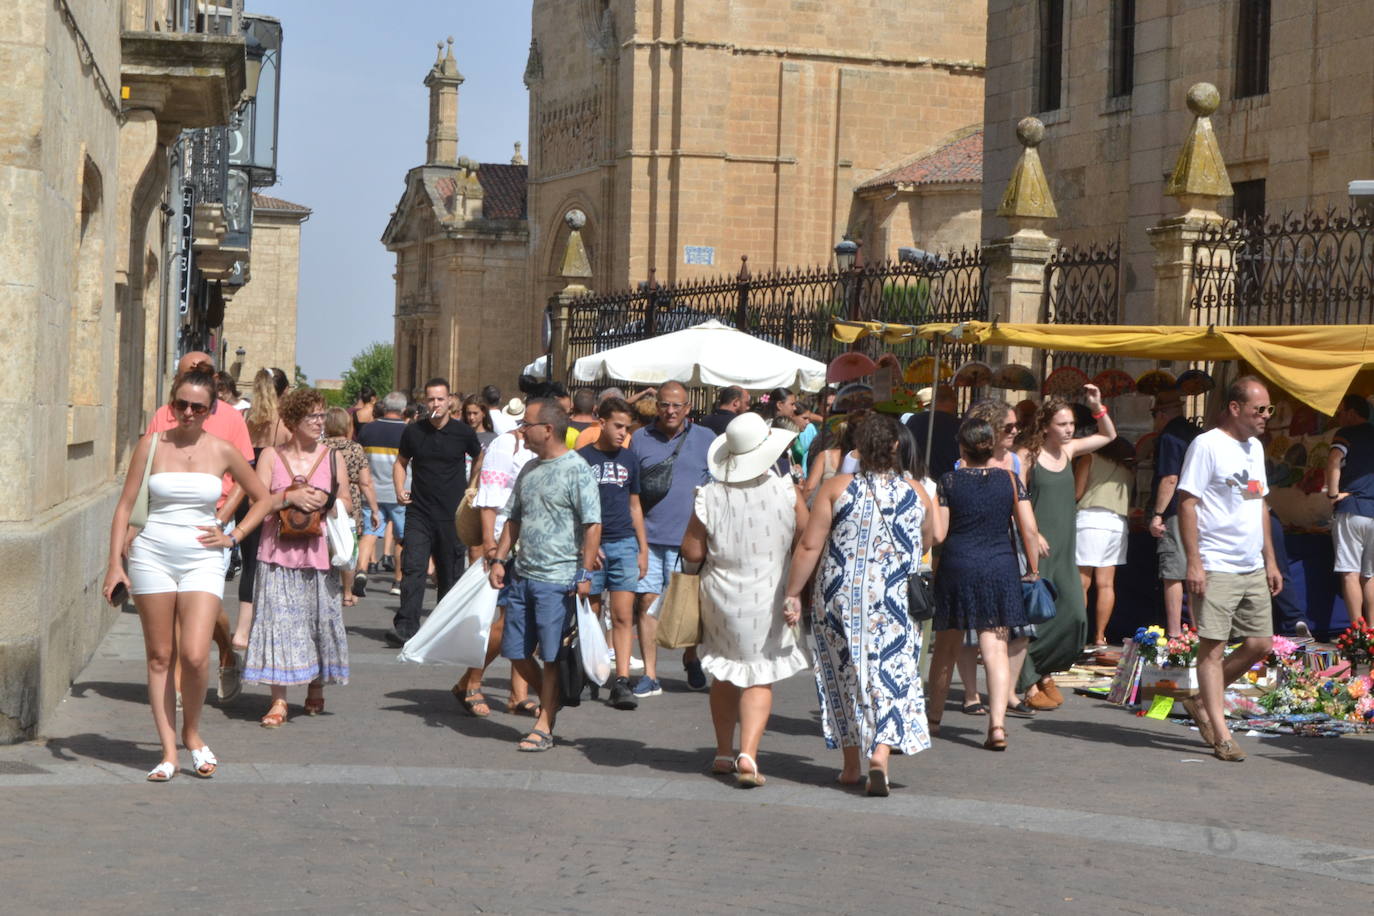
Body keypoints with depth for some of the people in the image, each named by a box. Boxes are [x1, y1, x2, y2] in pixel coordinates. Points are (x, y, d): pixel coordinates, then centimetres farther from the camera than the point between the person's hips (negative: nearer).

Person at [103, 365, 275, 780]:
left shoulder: (223, 451, 3)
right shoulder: (151, 445, 2)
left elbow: (262, 499, 16)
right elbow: (125, 504, 3)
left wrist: (232, 536, 5)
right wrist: (115, 563, -3)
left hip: (202, 561, 0)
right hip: (152, 556, 1)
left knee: (195, 655, -14)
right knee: (160, 656, 2)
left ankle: (192, 733, 12)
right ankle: (168, 751, 8)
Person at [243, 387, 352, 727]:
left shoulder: (333, 457, 9)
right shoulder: (271, 456, 6)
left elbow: (347, 504, 11)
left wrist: (326, 502, -9)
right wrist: (290, 497, -15)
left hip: (318, 551, 1)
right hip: (279, 551, -1)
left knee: (321, 619, 5)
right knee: (278, 621, -6)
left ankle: (316, 688, 26)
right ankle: (278, 700, -4)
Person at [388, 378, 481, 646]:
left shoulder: (463, 432, 0)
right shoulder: (413, 431, 3)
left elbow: (481, 460, 17)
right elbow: (401, 462, 18)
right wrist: (399, 488, 2)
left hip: (452, 515, 0)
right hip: (419, 513, 0)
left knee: (450, 573, 7)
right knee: (413, 568, -12)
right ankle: (405, 627, -17)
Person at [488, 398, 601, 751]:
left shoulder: (577, 470, -9)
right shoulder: (530, 470, 14)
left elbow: (592, 525, -13)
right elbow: (514, 519, 21)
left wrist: (585, 572, -17)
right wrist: (499, 559, 11)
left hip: (557, 579, -8)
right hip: (522, 575, 8)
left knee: (552, 655, -1)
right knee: (516, 652, 10)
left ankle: (544, 727, 6)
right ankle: (551, 701, 30)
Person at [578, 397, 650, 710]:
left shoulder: (628, 460, 12)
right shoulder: (582, 458, 0)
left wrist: (643, 549, 14)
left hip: (624, 544, 2)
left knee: (623, 616, -6)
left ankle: (622, 681, -9)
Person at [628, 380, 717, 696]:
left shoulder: (704, 439, 7)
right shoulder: (640, 439, 9)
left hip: (687, 537, -1)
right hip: (647, 535, 1)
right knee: (647, 600, -2)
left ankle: (691, 658, 29)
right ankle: (650, 675, 4)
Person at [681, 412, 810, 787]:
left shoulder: (709, 496, -9)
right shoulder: (787, 493, -10)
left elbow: (692, 552, -5)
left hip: (722, 599, 1)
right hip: (768, 601, -1)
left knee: (723, 675, 18)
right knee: (759, 679, 5)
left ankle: (724, 753, 27)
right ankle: (747, 755, -12)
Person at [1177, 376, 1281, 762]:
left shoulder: (1255, 447, 16)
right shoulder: (1207, 445, -9)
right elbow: (1187, 503, -13)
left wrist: (1270, 560, 18)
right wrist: (1193, 562, -18)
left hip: (1253, 567, 8)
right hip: (1216, 567, -8)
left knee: (1260, 643, 7)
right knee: (1213, 646, -4)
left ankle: (1202, 702, 22)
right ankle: (1221, 735, -1)